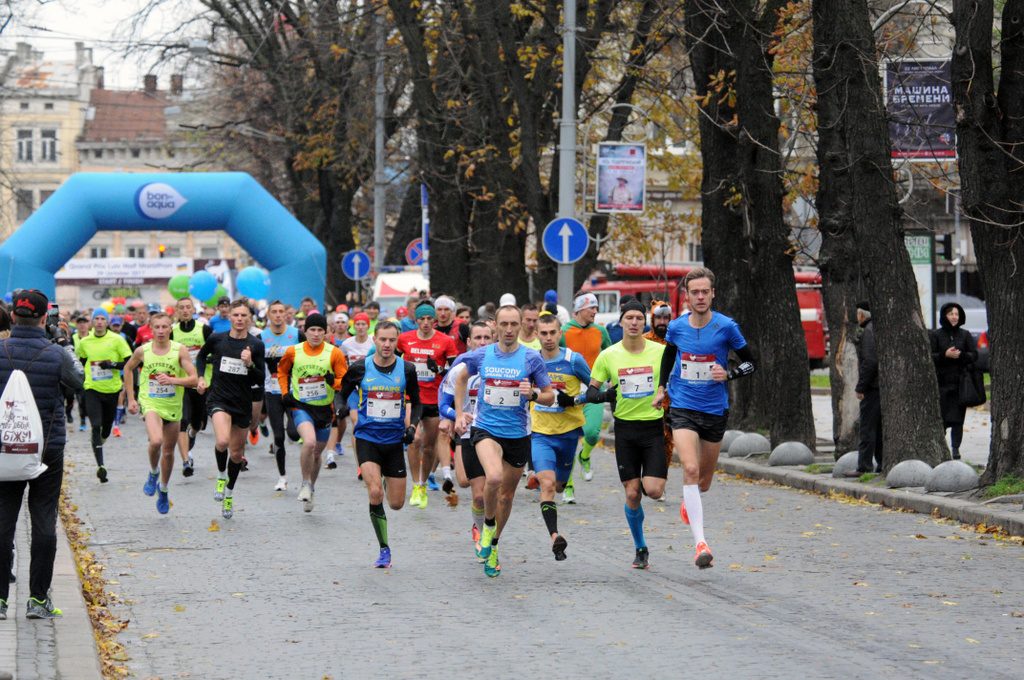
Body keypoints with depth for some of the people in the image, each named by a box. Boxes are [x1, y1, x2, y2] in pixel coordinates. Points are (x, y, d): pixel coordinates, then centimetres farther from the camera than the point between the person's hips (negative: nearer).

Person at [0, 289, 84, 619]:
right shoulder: (57, 356, -10)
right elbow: (77, 384, 7)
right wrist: (76, 365, 24)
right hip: (49, 450, -1)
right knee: (44, 523, 5)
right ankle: (38, 598, 5)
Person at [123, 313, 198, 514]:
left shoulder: (180, 350, -8)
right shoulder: (142, 351, -5)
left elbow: (194, 380, -12)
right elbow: (128, 369, 14)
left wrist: (172, 380, -28)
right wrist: (131, 398, 12)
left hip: (173, 407, 2)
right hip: (150, 404, -2)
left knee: (168, 451, 13)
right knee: (156, 441, -28)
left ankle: (163, 489, 36)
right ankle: (153, 473, 2)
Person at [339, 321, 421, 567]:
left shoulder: (407, 369, -3)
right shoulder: (359, 368, -6)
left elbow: (416, 402, 11)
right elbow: (342, 394, 7)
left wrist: (412, 426, -5)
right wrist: (342, 408, -16)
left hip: (394, 440, 2)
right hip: (367, 438, -2)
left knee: (396, 503, 7)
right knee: (375, 493, -22)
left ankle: (389, 480, 46)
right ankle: (384, 550, -9)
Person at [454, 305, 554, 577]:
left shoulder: (531, 358, -5)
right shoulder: (480, 356, -1)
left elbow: (549, 396, 2)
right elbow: (461, 379, 20)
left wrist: (533, 394, -20)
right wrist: (459, 413, 13)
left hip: (518, 433, 1)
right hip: (486, 429, -1)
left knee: (507, 495, 12)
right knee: (494, 477, -29)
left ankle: (492, 546, 35)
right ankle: (488, 526, -1)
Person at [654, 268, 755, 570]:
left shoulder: (726, 327, -9)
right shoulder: (676, 327, -2)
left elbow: (750, 363, 1)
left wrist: (728, 374, -17)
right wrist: (661, 388, 17)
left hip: (715, 411, 1)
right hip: (683, 409, -1)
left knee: (703, 481, 14)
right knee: (690, 469, -22)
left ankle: (688, 501, 52)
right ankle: (700, 542, -26)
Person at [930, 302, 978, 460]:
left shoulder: (965, 335, 9)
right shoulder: (935, 335, 5)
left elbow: (974, 355, 5)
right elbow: (929, 356, -1)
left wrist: (960, 355, -14)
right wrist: (945, 355, -17)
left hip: (960, 382, 1)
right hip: (941, 382, -1)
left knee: (957, 418, -3)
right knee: (940, 418, -4)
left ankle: (955, 448, 0)